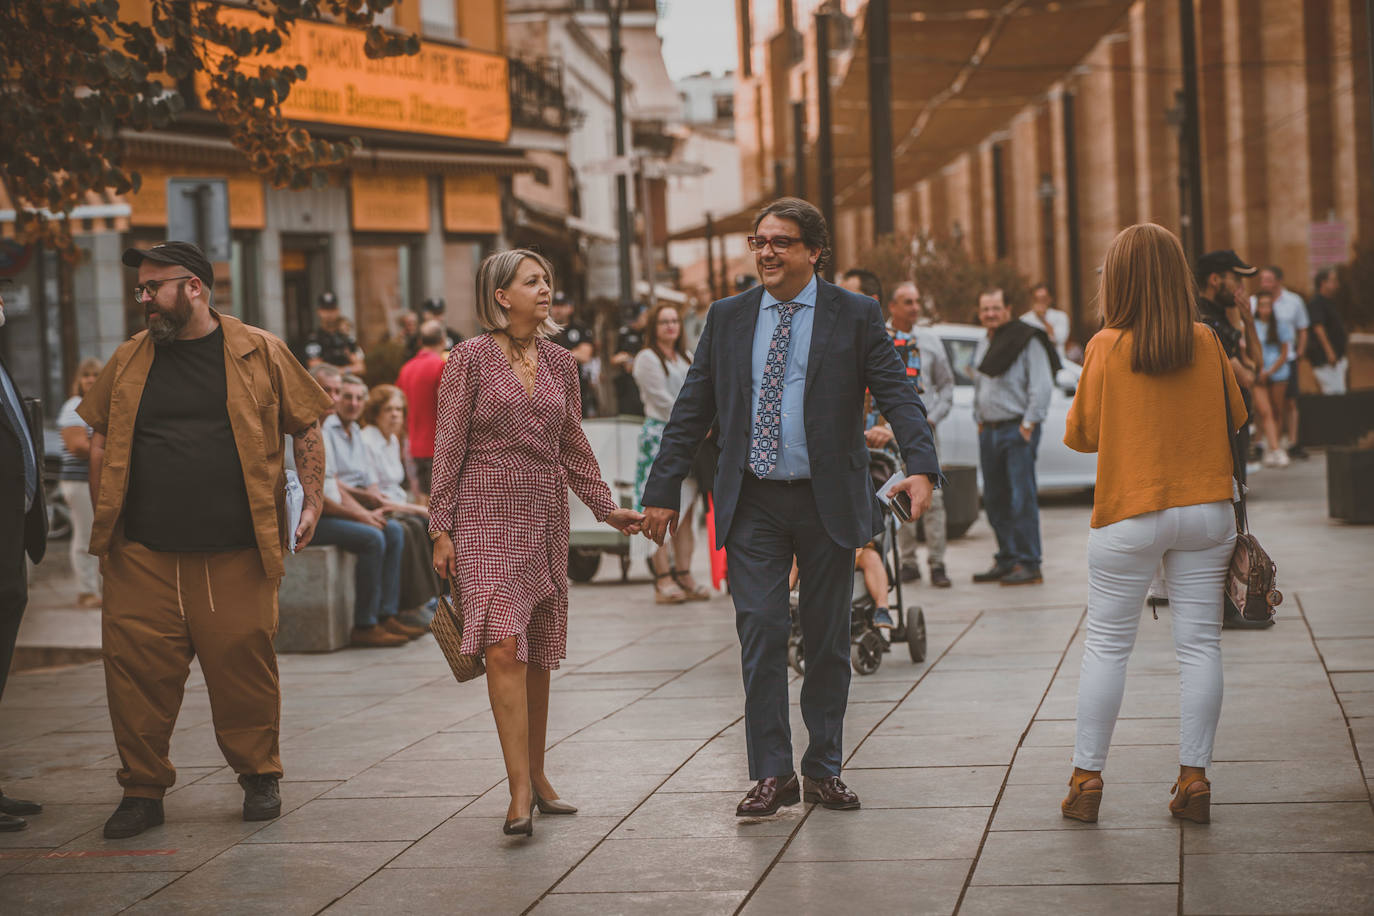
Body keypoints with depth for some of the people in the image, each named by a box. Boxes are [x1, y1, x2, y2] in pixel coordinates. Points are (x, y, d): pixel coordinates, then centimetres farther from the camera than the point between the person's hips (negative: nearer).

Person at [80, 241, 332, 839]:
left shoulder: (259, 353, 5)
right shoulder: (129, 360, 12)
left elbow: (305, 429, 9)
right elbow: (101, 445, 17)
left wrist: (312, 503, 1)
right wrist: (103, 528, 10)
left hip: (236, 553, -2)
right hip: (143, 554, 2)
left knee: (243, 663, 0)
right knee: (136, 666, -2)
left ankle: (259, 776, 19)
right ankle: (143, 788, 11)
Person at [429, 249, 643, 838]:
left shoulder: (560, 363, 11)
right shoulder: (471, 359, -3)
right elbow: (449, 447, -3)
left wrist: (605, 508, 17)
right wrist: (441, 528, -6)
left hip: (545, 517, 5)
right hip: (487, 517, -5)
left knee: (538, 654, 9)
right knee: (504, 646, -16)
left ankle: (536, 776, 21)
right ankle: (520, 793, -18)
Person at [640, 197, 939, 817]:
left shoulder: (855, 317, 1)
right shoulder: (728, 318, 8)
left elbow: (897, 394, -7)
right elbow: (692, 411, 10)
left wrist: (920, 468, -23)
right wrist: (664, 491, 6)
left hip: (828, 502, -1)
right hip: (753, 503, 1)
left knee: (828, 639, 7)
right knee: (761, 632, -5)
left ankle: (823, 770, 18)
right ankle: (772, 774, 2)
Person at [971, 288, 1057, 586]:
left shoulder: (1027, 341, -6)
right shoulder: (983, 346, 17)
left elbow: (1042, 386, -12)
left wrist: (1029, 424, -15)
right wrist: (980, 421, 17)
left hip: (1017, 429, -8)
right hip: (988, 431, 8)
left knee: (1022, 499, -10)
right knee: (994, 500, 10)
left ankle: (1029, 565, -8)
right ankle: (1006, 560, 18)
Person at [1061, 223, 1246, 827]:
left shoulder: (1106, 348, -9)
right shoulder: (1207, 343, -2)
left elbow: (1081, 434, -1)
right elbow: (1236, 416, 12)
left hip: (1130, 516, -2)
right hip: (1206, 514, 2)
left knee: (1106, 646, 6)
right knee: (1199, 644, 7)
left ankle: (1087, 778, 10)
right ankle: (1194, 778, 7)